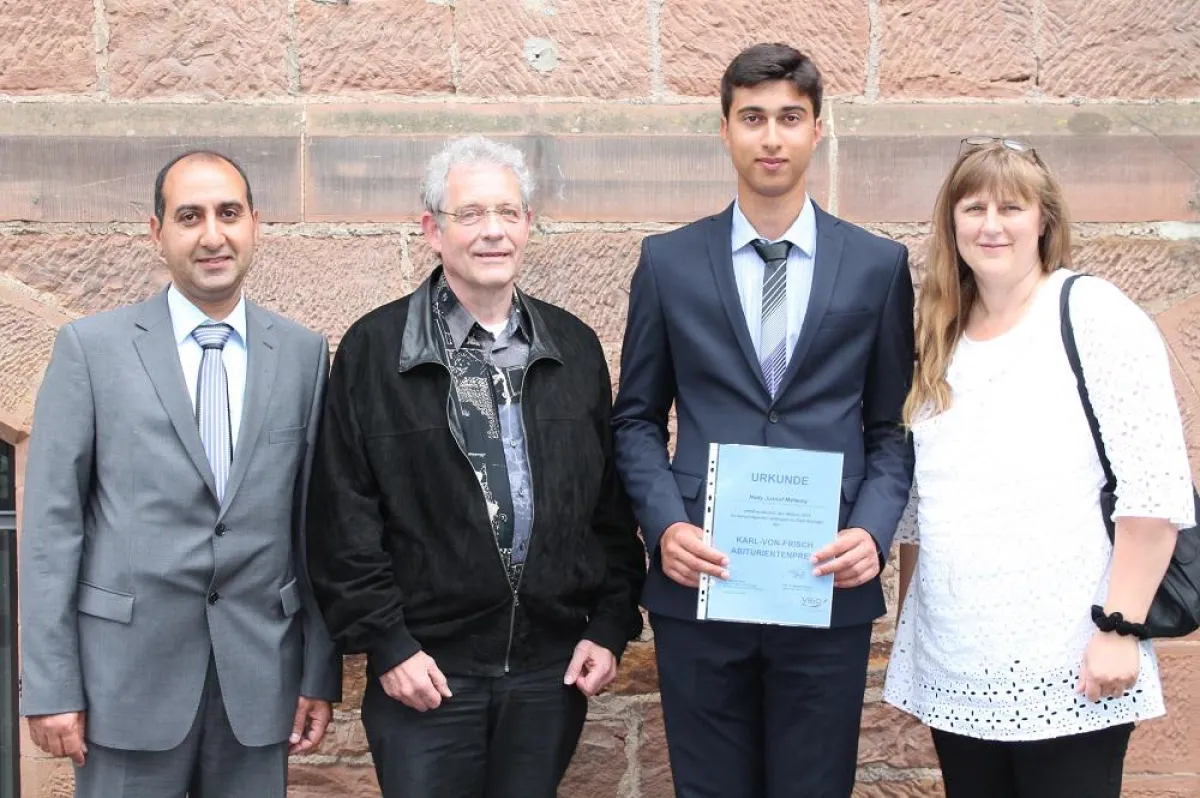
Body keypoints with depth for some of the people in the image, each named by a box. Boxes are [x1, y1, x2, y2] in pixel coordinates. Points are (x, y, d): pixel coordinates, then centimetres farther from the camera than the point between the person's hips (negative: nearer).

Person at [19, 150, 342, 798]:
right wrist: (49, 687, -6)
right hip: (130, 667, -2)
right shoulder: (90, 348, -2)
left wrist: (321, 673, 5)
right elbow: (52, 521, -3)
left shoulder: (304, 353, 4)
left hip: (259, 670, 2)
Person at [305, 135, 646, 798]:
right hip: (424, 669, -3)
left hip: (553, 668, 3)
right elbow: (344, 514, -5)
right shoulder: (374, 348, -3)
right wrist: (385, 643, -8)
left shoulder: (574, 347, 8)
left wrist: (612, 625, 4)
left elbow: (611, 500, 10)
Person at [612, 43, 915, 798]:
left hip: (829, 585, 0)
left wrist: (874, 529, -9)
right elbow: (637, 419, 8)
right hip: (699, 580, 0)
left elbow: (895, 425, 7)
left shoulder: (879, 265, 4)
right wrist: (665, 525, -8)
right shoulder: (668, 262, 5)